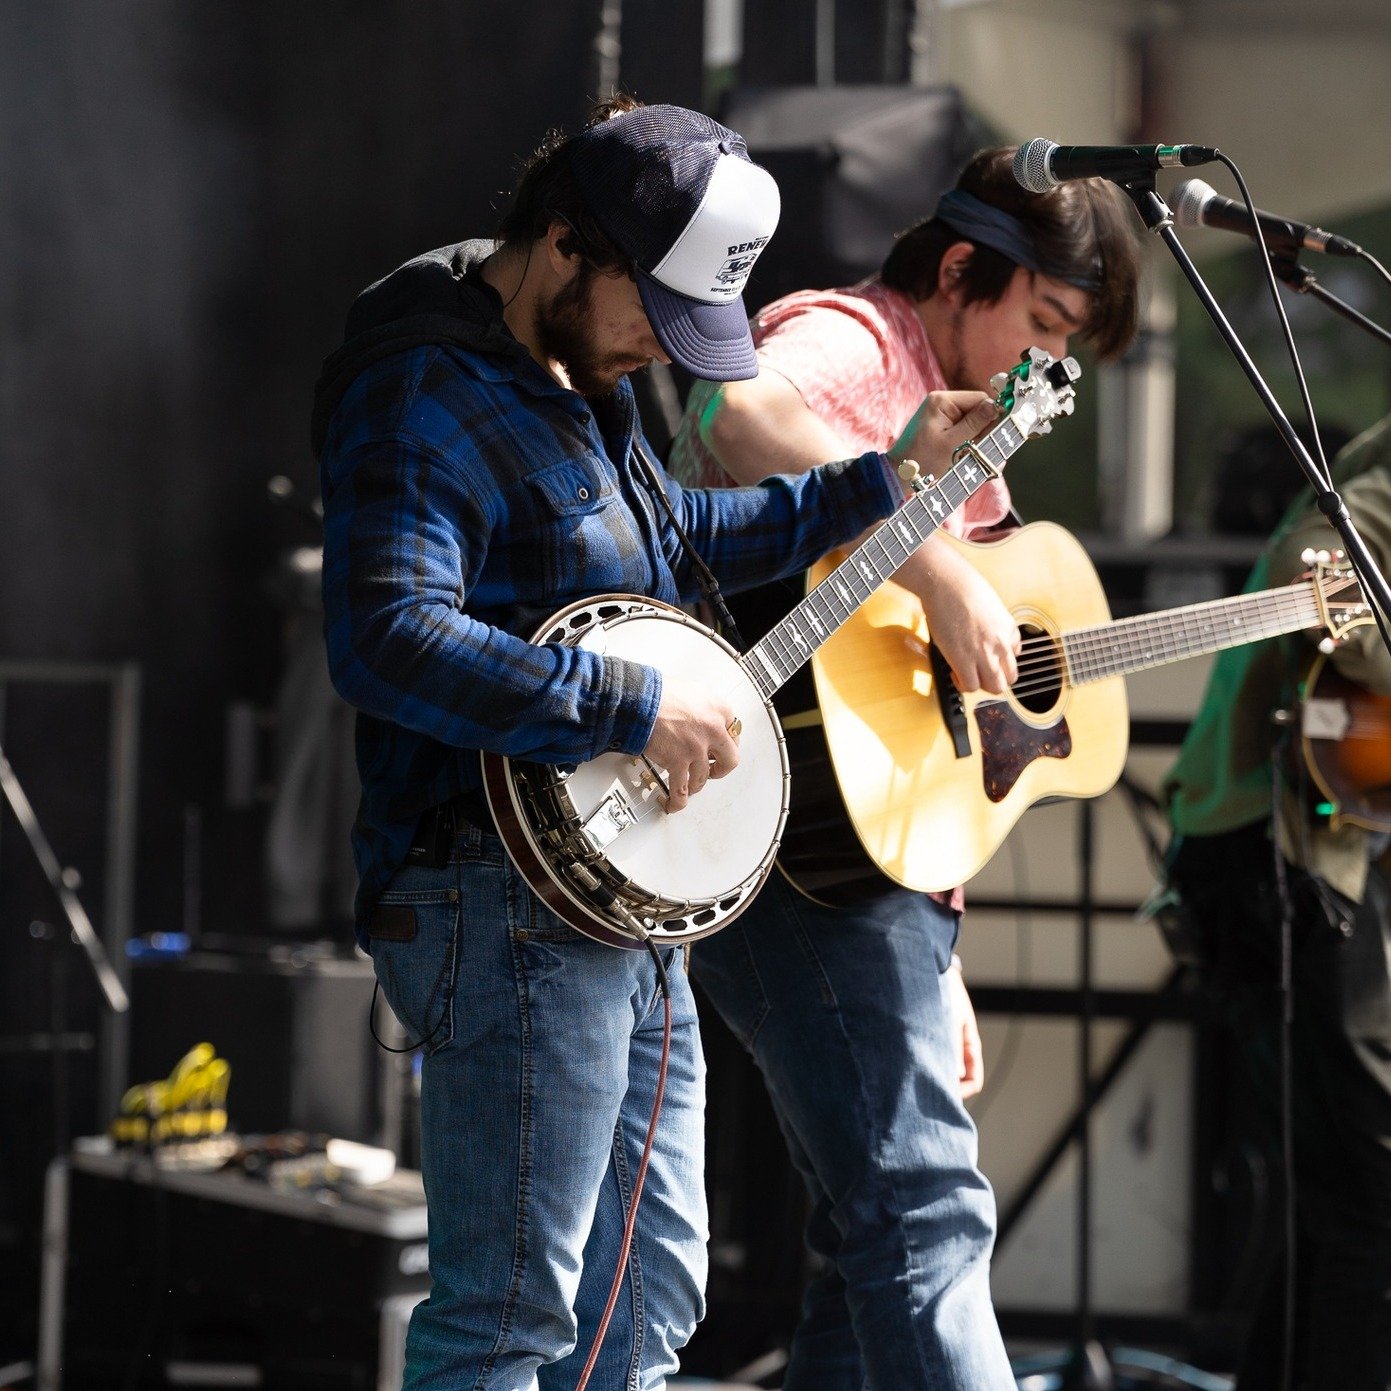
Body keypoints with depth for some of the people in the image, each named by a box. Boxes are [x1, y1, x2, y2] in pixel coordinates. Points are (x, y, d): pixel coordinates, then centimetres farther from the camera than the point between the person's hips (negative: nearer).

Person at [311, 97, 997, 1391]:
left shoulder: (575, 380, 15)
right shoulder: (429, 399, -17)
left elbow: (681, 535, 32)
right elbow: (388, 639, -31)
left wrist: (889, 475, 26)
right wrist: (636, 708, -26)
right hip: (507, 904, -10)